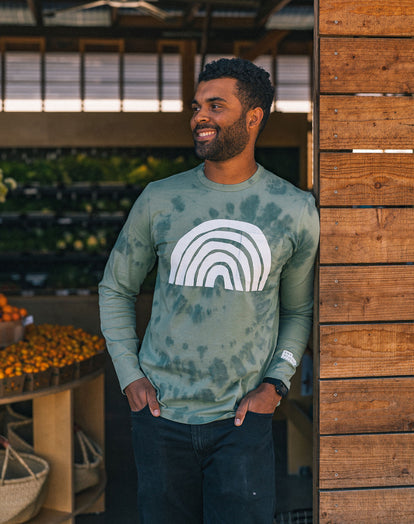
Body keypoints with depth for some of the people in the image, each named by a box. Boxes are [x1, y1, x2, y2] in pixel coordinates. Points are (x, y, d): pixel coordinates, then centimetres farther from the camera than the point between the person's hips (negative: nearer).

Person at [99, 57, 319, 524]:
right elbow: (116, 288, 11)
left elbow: (298, 309, 11)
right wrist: (128, 375, 0)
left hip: (241, 417, -1)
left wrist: (276, 381, -3)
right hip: (160, 415, 1)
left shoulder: (295, 210, 0)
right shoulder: (160, 200, 0)